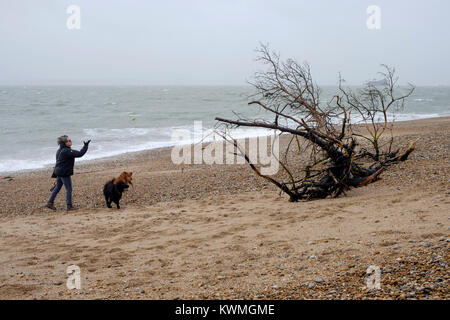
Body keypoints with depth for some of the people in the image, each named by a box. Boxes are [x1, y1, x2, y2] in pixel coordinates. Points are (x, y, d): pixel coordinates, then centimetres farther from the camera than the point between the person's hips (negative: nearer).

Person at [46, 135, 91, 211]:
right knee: (69, 189, 0)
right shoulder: (67, 151, -20)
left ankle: (50, 203, 21)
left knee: (57, 187, 18)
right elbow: (79, 154, -24)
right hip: (65, 173, -9)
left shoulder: (60, 150, 11)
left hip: (58, 171, 9)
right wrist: (85, 146, -15)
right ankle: (69, 206, 3)